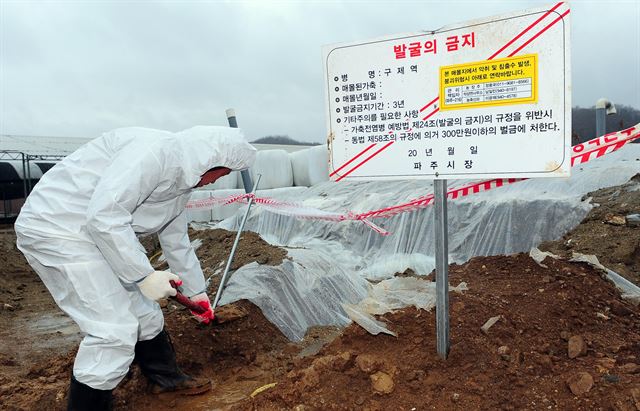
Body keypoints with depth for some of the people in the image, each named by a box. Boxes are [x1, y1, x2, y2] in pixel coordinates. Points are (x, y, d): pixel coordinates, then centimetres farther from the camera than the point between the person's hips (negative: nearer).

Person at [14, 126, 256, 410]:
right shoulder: (155, 150, -24)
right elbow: (103, 214, -31)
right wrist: (145, 275, -24)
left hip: (100, 233, 10)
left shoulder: (182, 183, 8)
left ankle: (165, 377, 37)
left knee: (144, 311, 16)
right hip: (55, 227, -10)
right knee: (115, 329, -11)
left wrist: (197, 291, 26)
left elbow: (177, 242, 20)